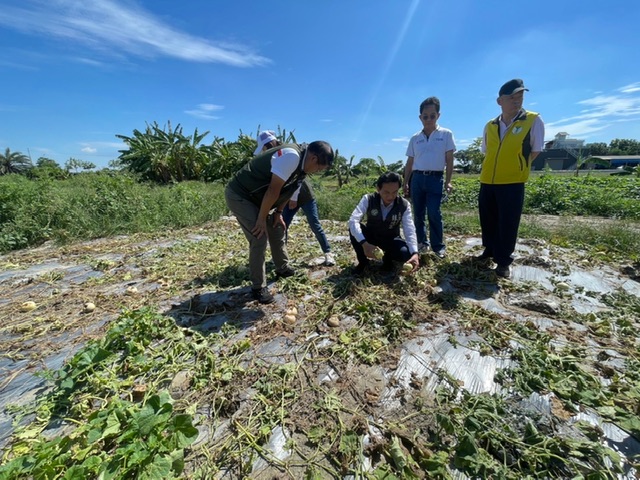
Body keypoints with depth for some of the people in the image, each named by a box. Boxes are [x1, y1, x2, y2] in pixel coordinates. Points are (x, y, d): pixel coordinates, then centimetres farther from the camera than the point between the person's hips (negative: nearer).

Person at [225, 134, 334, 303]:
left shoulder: (302, 163, 4)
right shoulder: (291, 156, -28)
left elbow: (286, 190, 12)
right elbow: (273, 190, -27)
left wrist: (278, 213, 7)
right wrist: (262, 218, -20)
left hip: (256, 197, 10)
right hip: (239, 195, -10)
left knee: (277, 229, 16)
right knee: (259, 238, -13)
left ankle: (283, 268, 35)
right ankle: (258, 288, 2)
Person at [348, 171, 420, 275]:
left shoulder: (404, 205, -18)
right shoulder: (368, 199, -22)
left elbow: (410, 231, -24)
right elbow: (353, 221, -33)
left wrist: (414, 253, -42)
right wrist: (364, 243, -47)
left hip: (391, 239, 1)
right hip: (370, 235, 0)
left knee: (406, 253, -31)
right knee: (354, 228, -31)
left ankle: (388, 258, 8)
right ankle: (363, 261, -7)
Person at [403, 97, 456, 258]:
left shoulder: (446, 134, 4)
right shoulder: (415, 138, 11)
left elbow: (449, 160, 2)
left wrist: (448, 181, -5)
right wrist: (405, 183, 9)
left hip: (435, 178, -3)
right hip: (417, 178, 3)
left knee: (434, 214, -9)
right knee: (418, 214, 5)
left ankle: (439, 246, 4)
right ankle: (422, 243, 18)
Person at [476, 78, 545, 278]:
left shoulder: (533, 121, -2)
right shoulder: (490, 126, 7)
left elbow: (535, 151, 2)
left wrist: (515, 167, 0)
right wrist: (496, 168, 9)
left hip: (513, 183, -3)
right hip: (487, 182, 4)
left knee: (508, 224, 0)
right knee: (488, 220, 12)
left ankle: (503, 261, 12)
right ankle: (490, 251, 31)